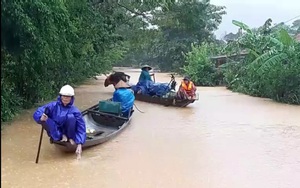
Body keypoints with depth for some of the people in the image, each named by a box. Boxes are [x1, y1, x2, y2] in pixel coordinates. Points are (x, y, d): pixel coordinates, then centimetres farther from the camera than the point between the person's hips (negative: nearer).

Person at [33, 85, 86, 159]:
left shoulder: (74, 110, -11)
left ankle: (71, 138, -9)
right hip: (55, 133, 1)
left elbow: (81, 128, -14)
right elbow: (37, 113, -13)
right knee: (44, 119, -24)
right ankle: (62, 137, -19)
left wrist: (79, 144, -26)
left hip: (68, 132, -1)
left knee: (71, 117, -27)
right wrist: (41, 117, -38)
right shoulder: (53, 106, -8)